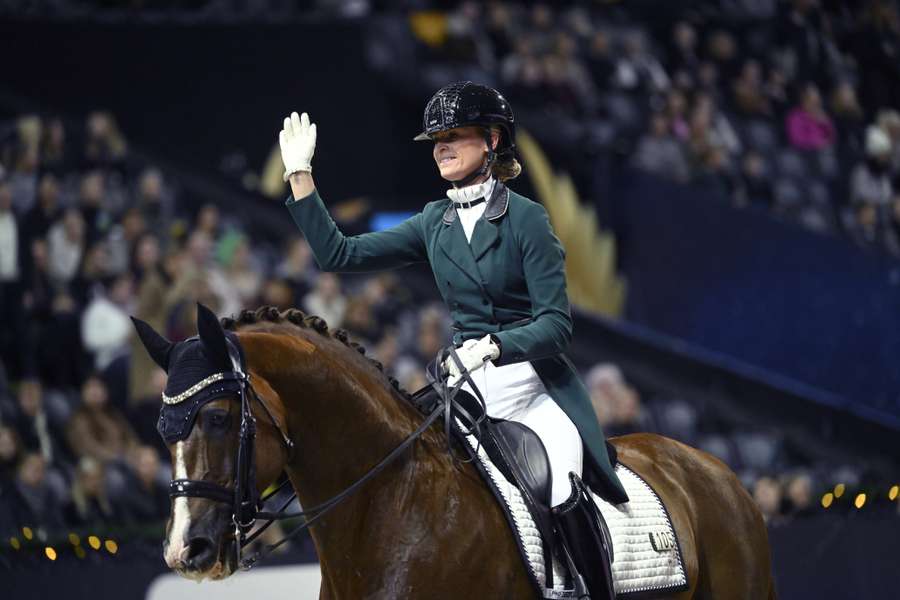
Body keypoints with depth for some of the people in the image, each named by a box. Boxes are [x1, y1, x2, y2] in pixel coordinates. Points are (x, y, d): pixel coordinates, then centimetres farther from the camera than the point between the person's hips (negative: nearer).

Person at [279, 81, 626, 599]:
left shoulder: (526, 218, -6)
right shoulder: (435, 223, 11)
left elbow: (556, 323, -11)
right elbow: (339, 255, 11)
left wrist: (493, 346, -28)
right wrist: (299, 175, 6)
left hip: (536, 389, -6)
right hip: (468, 391, 6)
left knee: (562, 501, -28)